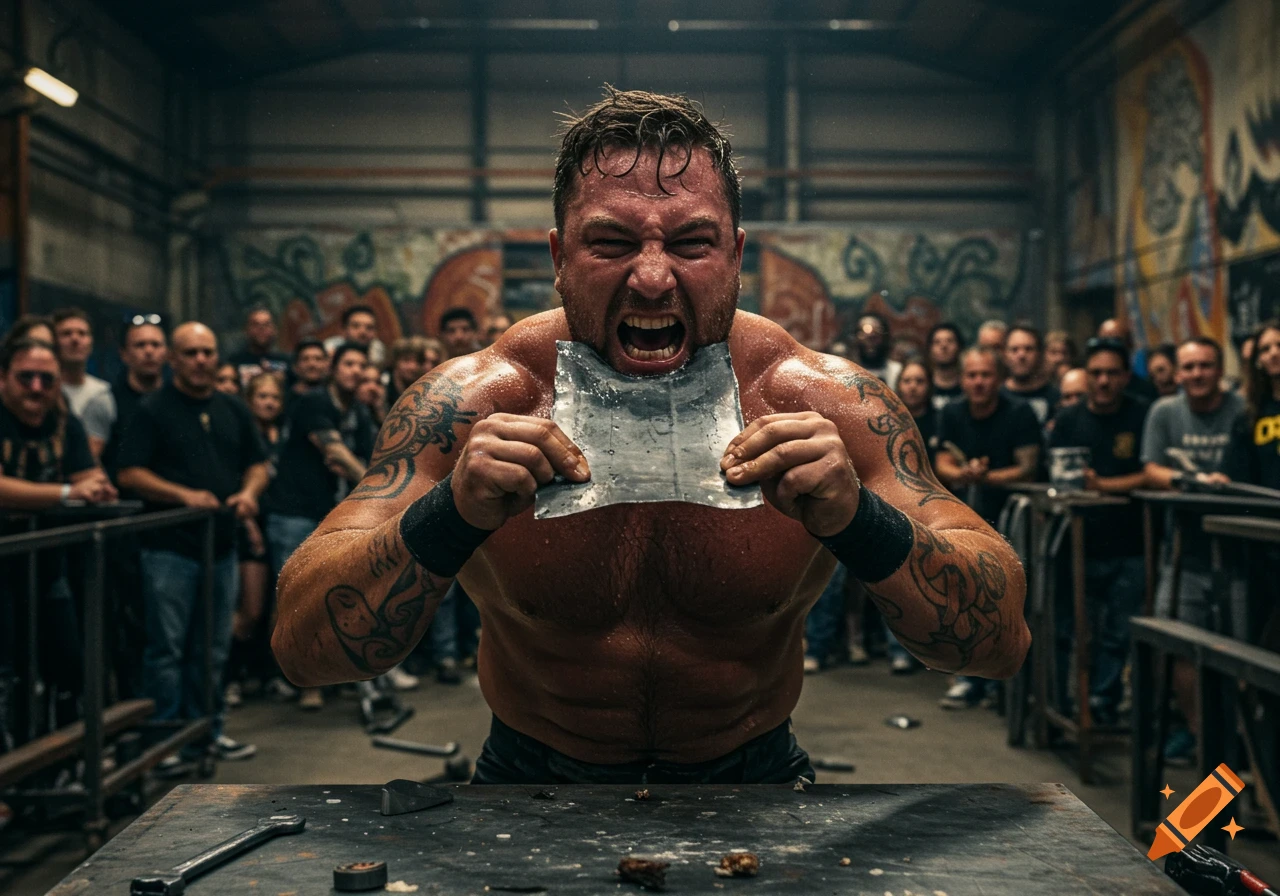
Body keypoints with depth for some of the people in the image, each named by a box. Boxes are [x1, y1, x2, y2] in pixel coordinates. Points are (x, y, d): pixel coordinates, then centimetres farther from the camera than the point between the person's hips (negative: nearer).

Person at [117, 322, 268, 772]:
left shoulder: (233, 409, 13)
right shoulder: (153, 409, -3)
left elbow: (258, 464, 17)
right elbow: (130, 473, -10)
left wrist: (249, 492, -5)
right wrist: (185, 495, -20)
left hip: (221, 546, 5)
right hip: (170, 547, -5)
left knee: (214, 648, 12)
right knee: (168, 647, -1)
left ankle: (208, 730, 23)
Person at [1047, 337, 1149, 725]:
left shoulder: (1144, 417, 0)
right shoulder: (1067, 419, 7)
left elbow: (1151, 476, -6)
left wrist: (1104, 485, -16)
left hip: (1127, 550, -1)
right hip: (1075, 546, 1)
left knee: (1117, 634, 5)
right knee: (1061, 629, 4)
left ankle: (1103, 700, 20)